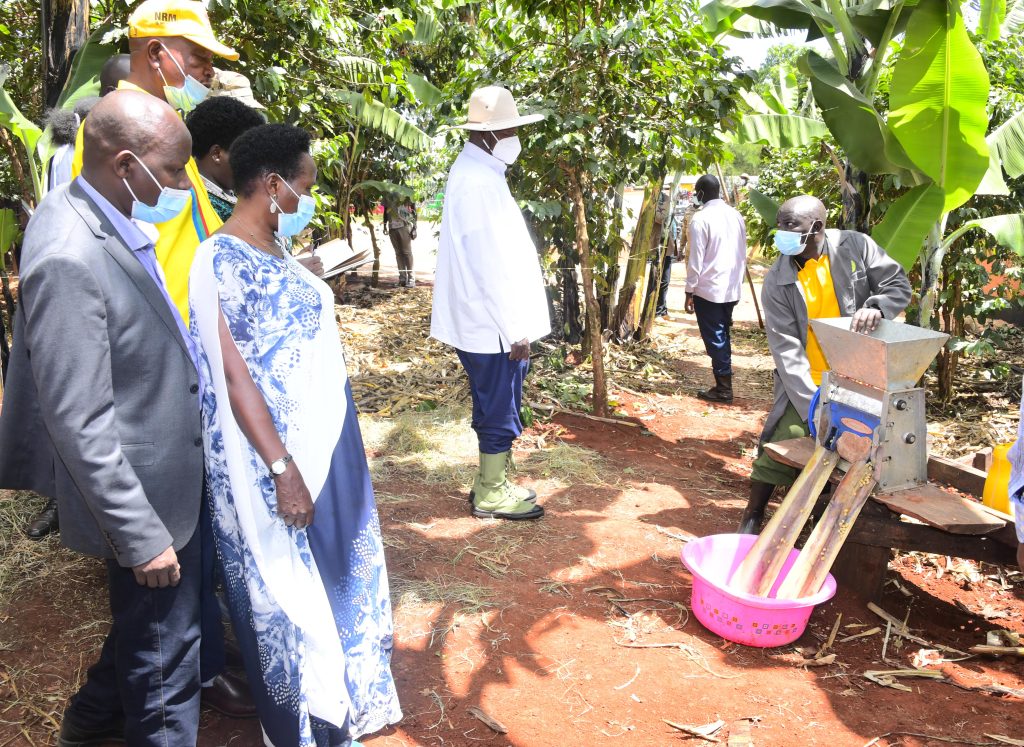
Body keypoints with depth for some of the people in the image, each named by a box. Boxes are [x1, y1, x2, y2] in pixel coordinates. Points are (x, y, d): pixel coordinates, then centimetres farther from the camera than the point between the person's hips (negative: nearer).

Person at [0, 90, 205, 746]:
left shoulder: (103, 219, 1)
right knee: (165, 650, 10)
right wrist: (141, 535, -22)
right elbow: (80, 423, -27)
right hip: (143, 495, -10)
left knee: (147, 626, 29)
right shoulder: (70, 258, -28)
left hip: (166, 475, 10)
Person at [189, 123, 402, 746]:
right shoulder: (222, 262, -18)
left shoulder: (275, 251, 8)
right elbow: (236, 376, -21)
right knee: (288, 590, 9)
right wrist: (282, 469, -22)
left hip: (326, 440, 9)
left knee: (336, 572, 21)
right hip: (279, 452, -9)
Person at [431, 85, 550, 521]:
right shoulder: (477, 183, -19)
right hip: (493, 325, -10)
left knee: (496, 409, 18)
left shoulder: (480, 174, 14)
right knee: (500, 412, 2)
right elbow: (489, 266, -22)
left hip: (492, 322, 10)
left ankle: (489, 483, 31)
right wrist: (516, 330, -19)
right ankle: (491, 495, 17)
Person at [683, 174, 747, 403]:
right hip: (732, 289, 7)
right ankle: (724, 384, 21)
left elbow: (695, 260, -13)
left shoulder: (701, 218, -12)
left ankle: (723, 388, 4)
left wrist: (690, 292, -7)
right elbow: (743, 254, 13)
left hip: (708, 290, -7)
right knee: (723, 337, 15)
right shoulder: (736, 215, 8)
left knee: (714, 340, 0)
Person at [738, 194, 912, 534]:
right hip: (806, 383, -2)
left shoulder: (854, 246, -7)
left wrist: (876, 306, -26)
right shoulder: (777, 282, -12)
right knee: (784, 442, -8)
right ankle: (752, 517, 8)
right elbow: (786, 350, -16)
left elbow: (899, 284, 0)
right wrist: (813, 407, -24)